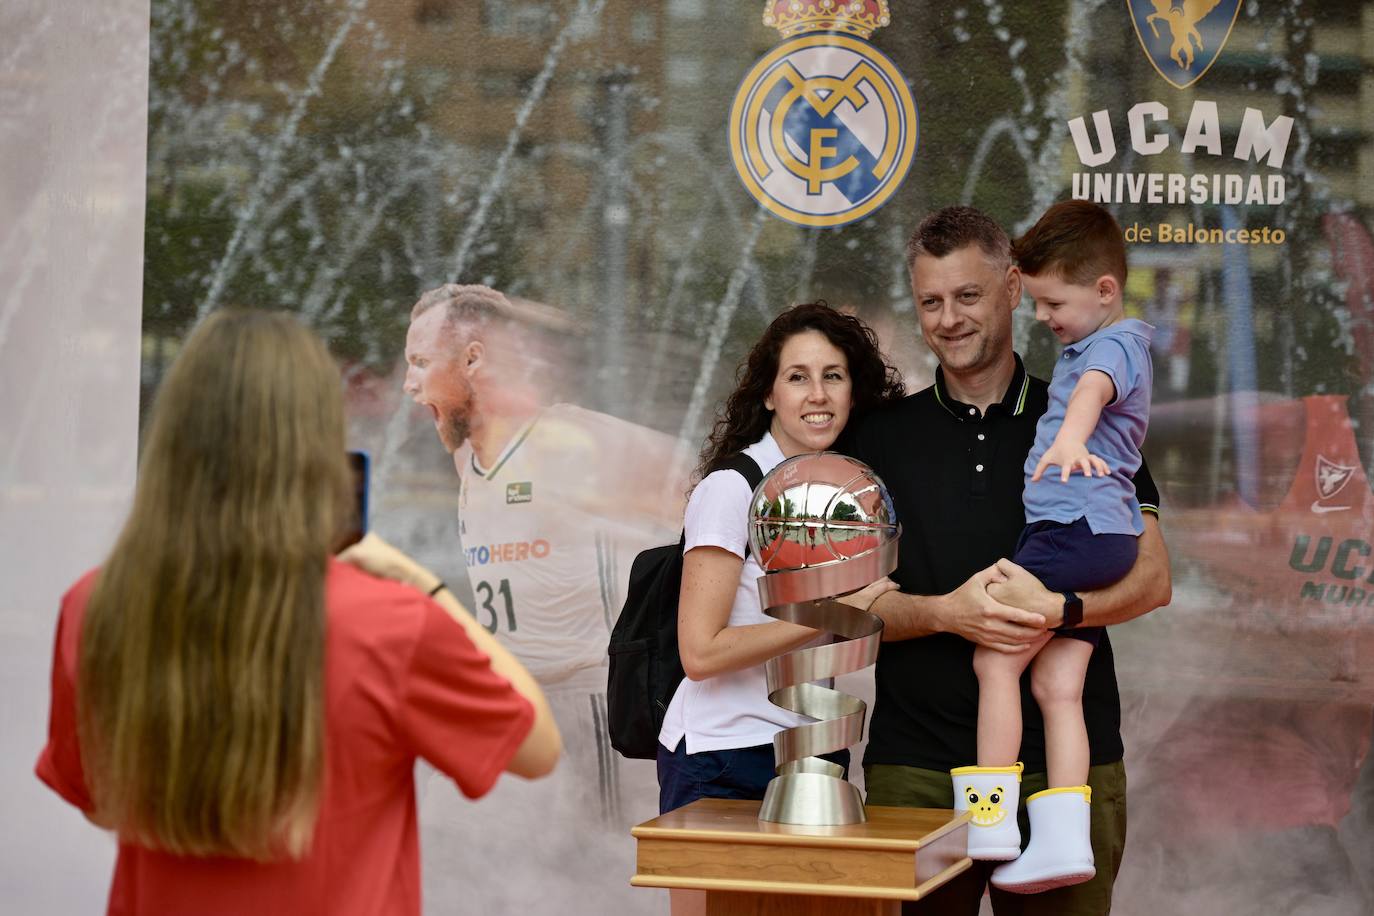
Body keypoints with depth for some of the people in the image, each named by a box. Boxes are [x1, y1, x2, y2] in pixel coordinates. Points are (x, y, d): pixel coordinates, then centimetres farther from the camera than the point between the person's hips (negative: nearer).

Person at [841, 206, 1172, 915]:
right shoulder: (880, 438, 10)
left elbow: (1151, 578, 1)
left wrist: (1056, 606, -19)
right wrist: (948, 612, -15)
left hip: (1067, 758, 0)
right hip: (916, 764, 0)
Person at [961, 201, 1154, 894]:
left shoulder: (1114, 344, -11)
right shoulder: (1083, 348, 22)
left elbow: (1095, 389, -35)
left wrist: (1069, 438, -54)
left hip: (1075, 527, -10)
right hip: (1098, 539, 10)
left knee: (995, 659, -8)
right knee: (1056, 684, 2)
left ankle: (989, 823, -7)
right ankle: (1063, 840, -4)